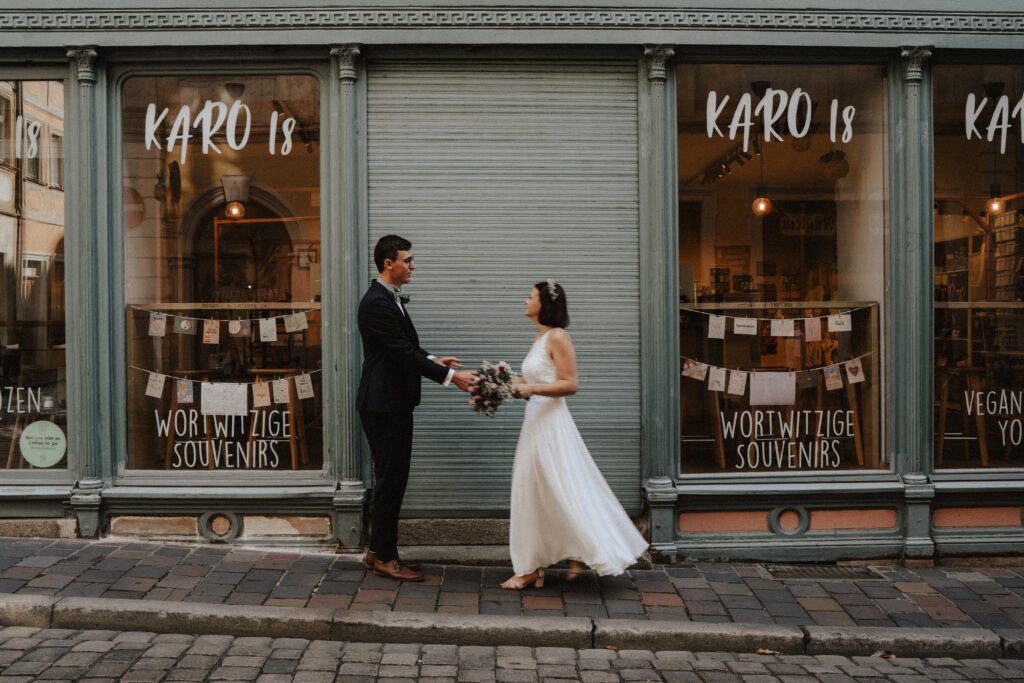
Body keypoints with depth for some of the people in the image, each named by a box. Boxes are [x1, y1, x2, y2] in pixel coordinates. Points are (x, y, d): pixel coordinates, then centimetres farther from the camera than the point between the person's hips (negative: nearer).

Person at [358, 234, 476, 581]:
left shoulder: (390, 298, 13)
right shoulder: (377, 302, -19)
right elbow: (402, 352, -23)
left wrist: (432, 359, 8)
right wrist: (449, 376, -22)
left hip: (395, 403, 10)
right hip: (383, 404, -10)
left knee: (393, 478, 15)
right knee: (389, 479, -1)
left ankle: (379, 549, 25)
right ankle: (384, 557, 10)